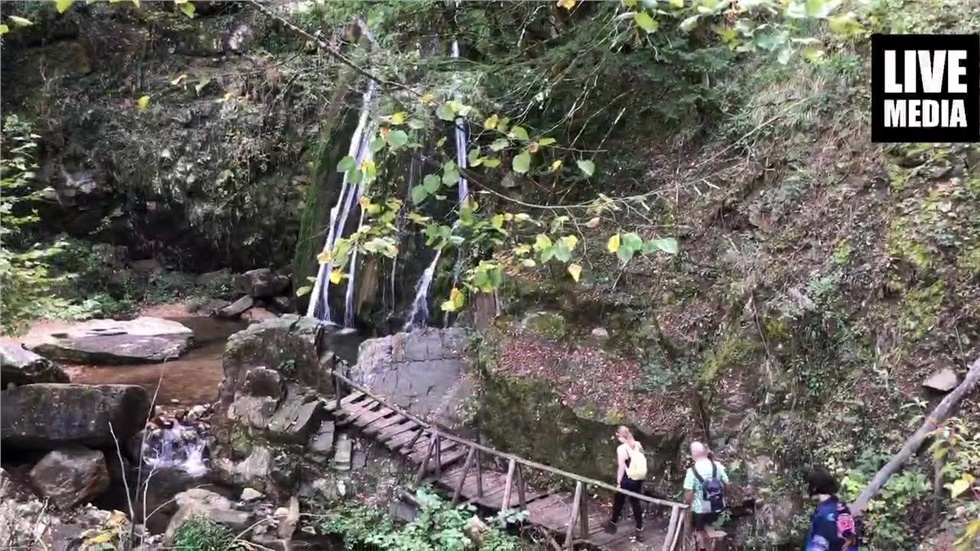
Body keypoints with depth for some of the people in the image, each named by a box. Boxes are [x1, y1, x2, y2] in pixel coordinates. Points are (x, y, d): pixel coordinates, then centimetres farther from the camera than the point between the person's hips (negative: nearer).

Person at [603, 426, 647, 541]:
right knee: (636, 503, 13)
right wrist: (641, 479, 16)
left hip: (627, 480, -6)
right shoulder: (638, 445, 2)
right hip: (638, 479, 6)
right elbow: (642, 463, 7)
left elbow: (621, 467, -16)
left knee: (618, 502, 15)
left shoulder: (621, 448, -17)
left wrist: (618, 482, -9)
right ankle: (639, 530, 13)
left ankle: (613, 523, 33)